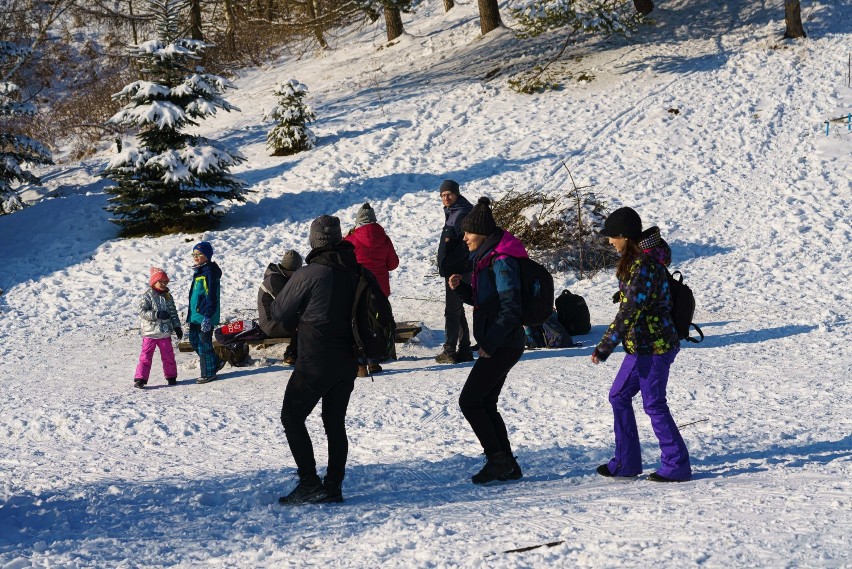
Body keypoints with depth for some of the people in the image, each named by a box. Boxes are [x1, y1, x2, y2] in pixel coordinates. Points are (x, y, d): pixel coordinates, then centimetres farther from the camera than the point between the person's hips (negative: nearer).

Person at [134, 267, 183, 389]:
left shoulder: (167, 296, 10)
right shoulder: (146, 296, -7)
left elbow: (173, 313, 16)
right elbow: (143, 312, -17)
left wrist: (177, 327, 10)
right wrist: (157, 314, -26)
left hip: (165, 333, 5)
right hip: (150, 333, -5)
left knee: (168, 356, 12)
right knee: (145, 357, -5)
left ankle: (171, 376, 27)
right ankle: (140, 379, -4)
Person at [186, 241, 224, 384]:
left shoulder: (209, 272, -16)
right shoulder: (198, 271, 15)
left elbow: (211, 296, -20)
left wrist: (207, 316, -24)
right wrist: (190, 314, 25)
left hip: (204, 315, -10)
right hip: (195, 315, 10)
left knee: (204, 344, -3)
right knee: (194, 341, 15)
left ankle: (208, 373, 6)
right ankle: (216, 362, 28)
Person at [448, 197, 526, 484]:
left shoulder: (502, 261, -18)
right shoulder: (487, 258, 13)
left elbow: (510, 309, -22)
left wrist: (489, 344, -20)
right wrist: (461, 287, 5)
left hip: (502, 346, -10)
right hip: (497, 345, 10)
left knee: (469, 401, -7)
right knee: (486, 405, 12)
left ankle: (497, 459, -2)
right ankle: (507, 465, 16)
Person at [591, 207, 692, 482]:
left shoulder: (643, 266, -20)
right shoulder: (636, 261, 11)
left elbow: (630, 311, -24)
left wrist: (604, 347, -22)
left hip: (653, 347, -10)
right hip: (642, 345, 10)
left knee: (654, 404, -3)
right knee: (619, 396, 14)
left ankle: (677, 465, 7)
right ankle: (627, 462, 21)